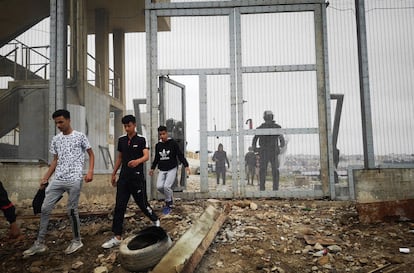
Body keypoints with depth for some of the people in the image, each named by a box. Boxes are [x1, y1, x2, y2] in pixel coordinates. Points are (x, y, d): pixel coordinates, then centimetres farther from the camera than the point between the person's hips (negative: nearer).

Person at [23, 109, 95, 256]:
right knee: (45, 208, 3)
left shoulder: (80, 136, -1)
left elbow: (91, 154, 3)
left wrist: (90, 171, -10)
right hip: (58, 179, 6)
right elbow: (55, 160, 18)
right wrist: (45, 178, 13)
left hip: (74, 180, -5)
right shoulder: (56, 139, 13)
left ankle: (77, 241, 17)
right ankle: (40, 243, 14)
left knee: (72, 210, 0)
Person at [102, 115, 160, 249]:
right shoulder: (121, 140, 8)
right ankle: (117, 237, 5)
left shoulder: (141, 140, -7)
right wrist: (114, 173, 18)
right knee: (119, 207, 0)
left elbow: (146, 156, -20)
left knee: (142, 204, 5)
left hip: (137, 177, -4)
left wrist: (137, 161, -41)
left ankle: (156, 220, 34)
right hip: (123, 177, 4)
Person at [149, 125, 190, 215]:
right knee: (159, 186, -10)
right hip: (162, 170, 5)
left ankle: (169, 204, 6)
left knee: (166, 186, -17)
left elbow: (180, 155, -7)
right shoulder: (158, 145, 6)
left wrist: (186, 166, -15)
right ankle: (170, 198, 20)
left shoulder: (173, 143, -7)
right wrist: (152, 168, 24)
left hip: (172, 169, -4)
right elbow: (156, 158, 20)